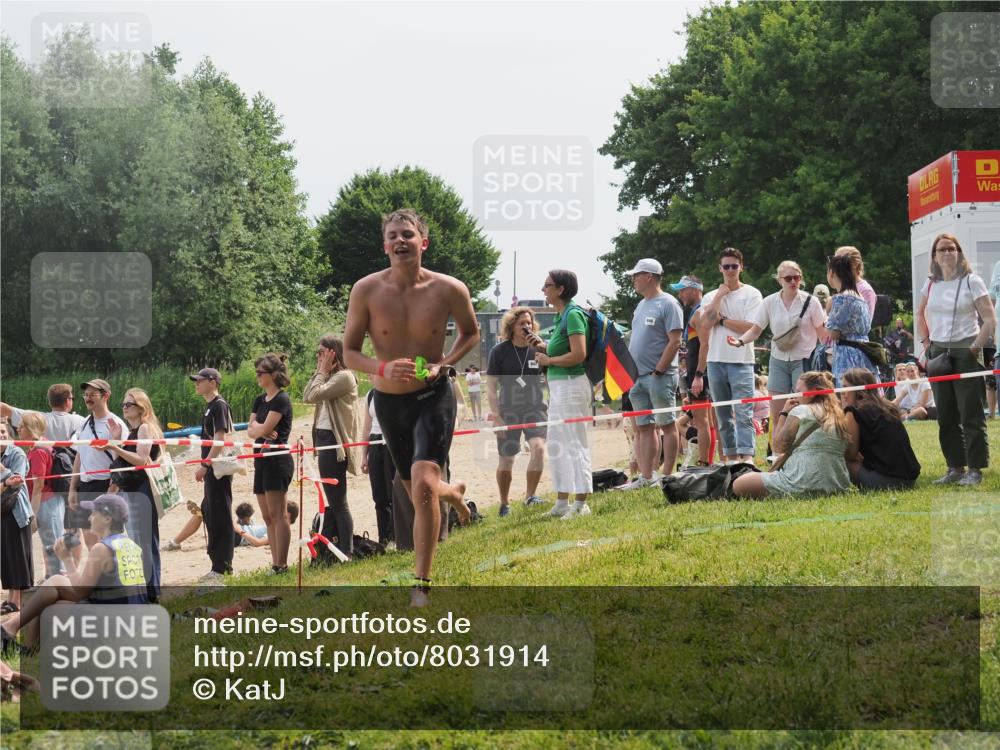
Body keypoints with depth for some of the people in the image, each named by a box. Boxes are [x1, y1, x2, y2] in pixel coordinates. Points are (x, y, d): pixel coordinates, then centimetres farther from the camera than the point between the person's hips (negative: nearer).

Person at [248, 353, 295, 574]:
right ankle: (275, 564, 11)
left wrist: (256, 426, 3)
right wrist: (261, 429, -9)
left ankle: (281, 565, -10)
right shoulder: (260, 400, 16)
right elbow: (250, 431, 10)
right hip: (262, 460, 9)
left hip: (278, 460, -9)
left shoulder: (281, 400, -10)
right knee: (268, 517, 8)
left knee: (278, 514, -10)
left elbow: (264, 428, -16)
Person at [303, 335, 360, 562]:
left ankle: (346, 553, -5)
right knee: (332, 501, 13)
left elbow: (314, 395, -20)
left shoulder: (344, 377, -13)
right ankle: (327, 552, 17)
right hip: (325, 439, 10)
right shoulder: (330, 378, 16)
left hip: (334, 443, -10)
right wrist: (319, 372, 10)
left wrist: (323, 371, -8)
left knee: (337, 501, -7)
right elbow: (307, 397, 15)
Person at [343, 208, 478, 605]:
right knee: (416, 489, 18)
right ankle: (453, 491, 57)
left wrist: (443, 364, -11)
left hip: (434, 396, -3)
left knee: (423, 483, -21)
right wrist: (383, 368, -24)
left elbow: (470, 332, 7)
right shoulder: (366, 290, -11)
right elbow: (349, 352, -4)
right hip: (389, 401, 3)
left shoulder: (449, 290, -12)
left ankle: (421, 583, -11)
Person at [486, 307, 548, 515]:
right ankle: (504, 504, 23)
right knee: (506, 459, 4)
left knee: (538, 447, -23)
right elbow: (491, 387, -2)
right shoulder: (499, 351, -3)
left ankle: (530, 494, -12)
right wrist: (496, 416, -8)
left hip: (535, 409, 1)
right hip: (508, 411, -1)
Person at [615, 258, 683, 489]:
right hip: (638, 375, 9)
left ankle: (667, 477, 0)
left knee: (666, 425, -2)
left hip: (660, 376, -9)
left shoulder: (668, 304, -8)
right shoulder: (641, 305, 18)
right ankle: (646, 477, 10)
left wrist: (658, 371, -17)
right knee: (644, 427, 8)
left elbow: (674, 342, -15)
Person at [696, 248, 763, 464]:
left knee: (743, 413, -14)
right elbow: (705, 324, -3)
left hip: (741, 362, -5)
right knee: (723, 416, 8)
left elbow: (751, 328, -9)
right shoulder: (710, 297, 13)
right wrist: (719, 296, -2)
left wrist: (721, 319, -4)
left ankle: (747, 457, -21)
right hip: (715, 361, 5)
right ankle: (731, 457, 13)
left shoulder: (751, 295, 2)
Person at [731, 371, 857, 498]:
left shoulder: (800, 411, -3)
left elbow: (779, 446, 1)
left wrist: (784, 413, 11)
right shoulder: (840, 415, 13)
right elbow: (852, 456, 13)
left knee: (739, 485, -7)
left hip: (803, 484, -8)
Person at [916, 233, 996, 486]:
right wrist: (926, 342, 12)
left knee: (971, 414, -5)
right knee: (946, 415, 7)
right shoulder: (930, 284, 9)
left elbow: (990, 319, -7)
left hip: (966, 353, -5)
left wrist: (975, 348, -13)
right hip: (938, 352, 5)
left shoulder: (971, 281, -4)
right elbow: (920, 315, 25)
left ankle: (975, 469, 0)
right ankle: (955, 467, 15)